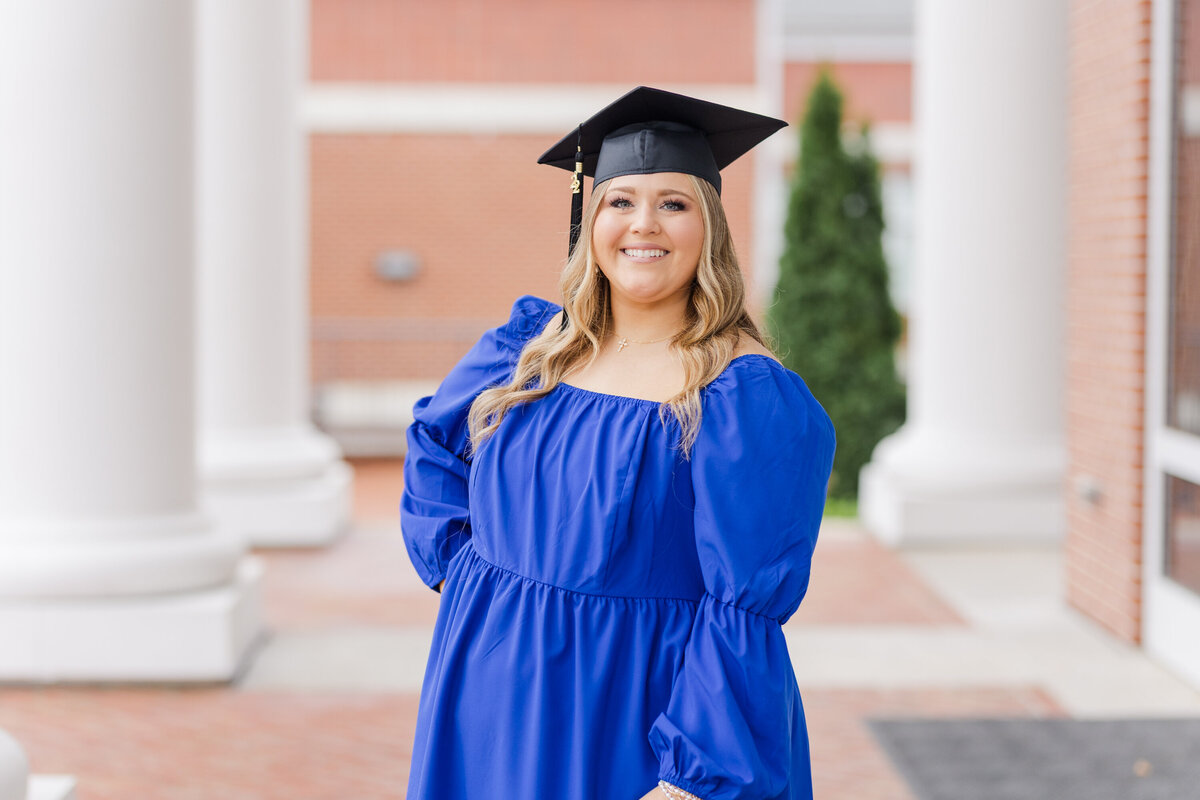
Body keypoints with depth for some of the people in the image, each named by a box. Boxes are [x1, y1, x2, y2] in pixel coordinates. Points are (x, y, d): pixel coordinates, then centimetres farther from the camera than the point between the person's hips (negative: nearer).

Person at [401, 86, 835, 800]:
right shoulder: (532, 348, 3)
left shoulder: (751, 399, -14)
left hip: (640, 726, -5)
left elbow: (748, 616, -18)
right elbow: (434, 444, 21)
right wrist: (457, 567, 7)